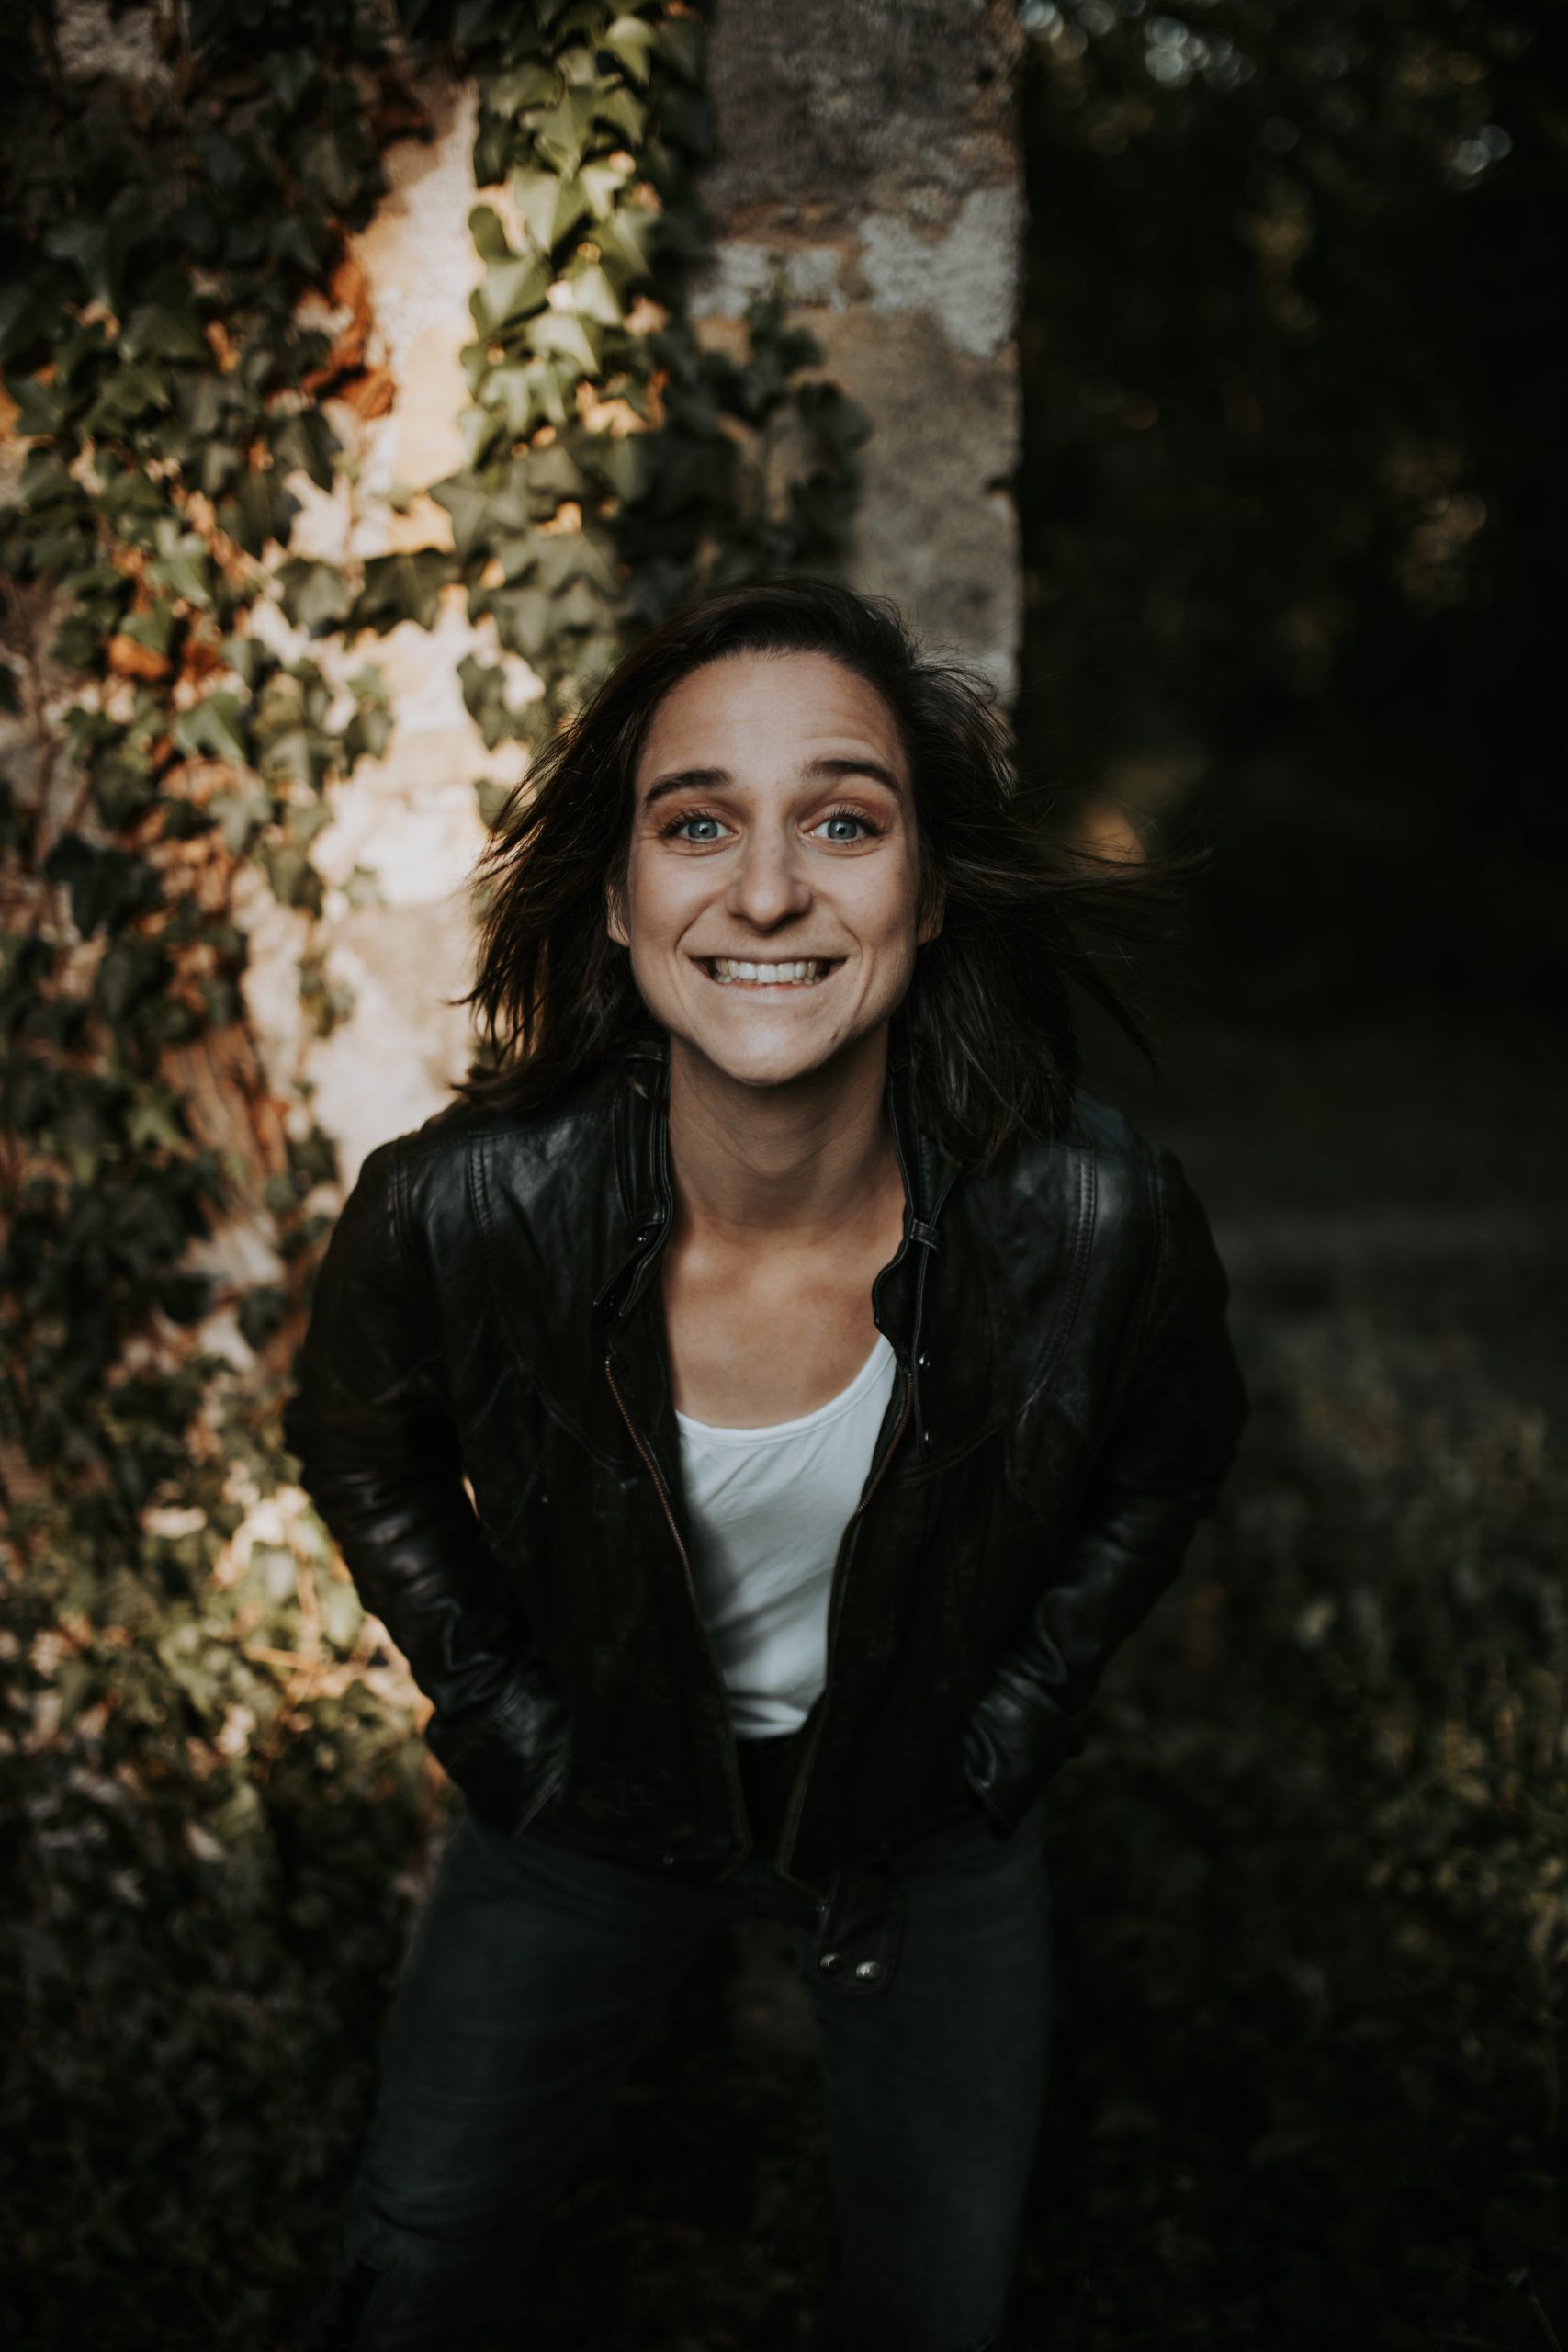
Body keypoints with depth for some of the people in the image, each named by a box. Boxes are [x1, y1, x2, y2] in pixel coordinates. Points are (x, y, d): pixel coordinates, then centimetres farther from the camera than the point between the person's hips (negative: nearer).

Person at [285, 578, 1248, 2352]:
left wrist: (1010, 1723, -5)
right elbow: (358, 1445, -4)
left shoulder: (1099, 1222, -30)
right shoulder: (456, 1214, -29)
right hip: (591, 1798, 0)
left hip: (933, 1823, 1)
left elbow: (1170, 1458, -5)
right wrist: (494, 1710, -5)